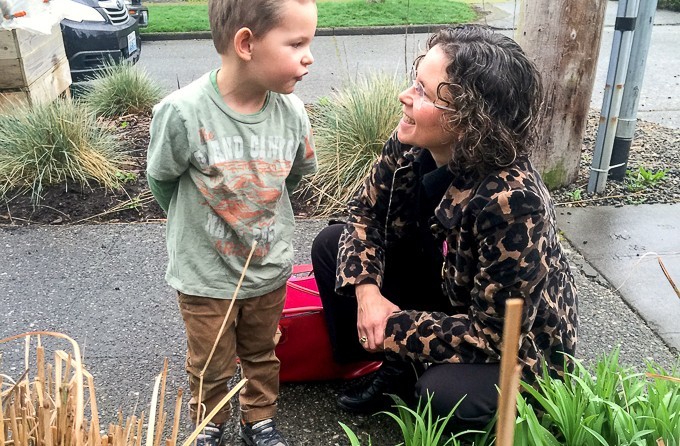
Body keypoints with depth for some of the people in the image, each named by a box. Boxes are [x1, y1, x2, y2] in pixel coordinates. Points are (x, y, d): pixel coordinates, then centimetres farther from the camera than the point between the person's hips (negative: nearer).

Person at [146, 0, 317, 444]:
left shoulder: (292, 112, -17)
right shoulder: (182, 113, -28)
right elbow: (161, 181, -8)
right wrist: (198, 224, 5)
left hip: (270, 270, 3)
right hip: (205, 275, -2)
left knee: (262, 355, 25)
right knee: (210, 366, 20)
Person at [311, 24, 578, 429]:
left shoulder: (512, 201, -37)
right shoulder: (412, 144, -18)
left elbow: (494, 334, -29)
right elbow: (367, 211, -2)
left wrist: (392, 329, -24)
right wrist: (367, 290, -18)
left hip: (518, 344, -6)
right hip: (447, 293, 7)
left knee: (445, 396, -35)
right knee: (331, 245, -2)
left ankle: (413, 386, 4)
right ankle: (398, 371, 6)